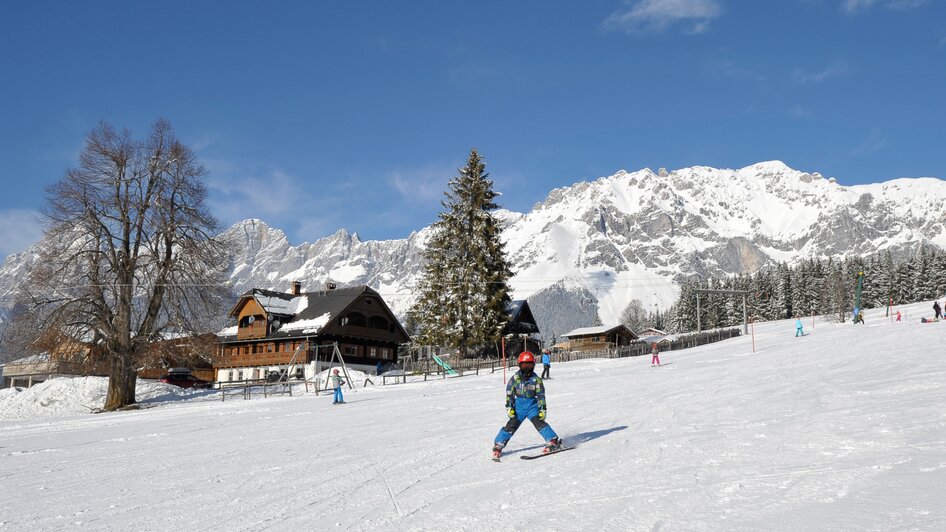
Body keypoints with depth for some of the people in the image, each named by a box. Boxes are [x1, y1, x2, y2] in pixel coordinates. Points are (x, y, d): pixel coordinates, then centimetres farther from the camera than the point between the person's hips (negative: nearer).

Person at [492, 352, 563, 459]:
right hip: (519, 405, 1)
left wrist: (542, 409, -8)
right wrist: (509, 407, -2)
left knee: (538, 422, -20)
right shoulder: (515, 378, -2)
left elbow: (541, 395, -2)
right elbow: (509, 393, 3)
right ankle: (498, 445, 10)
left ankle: (554, 442, -17)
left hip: (532, 404, -1)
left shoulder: (536, 379, -5)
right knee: (511, 425, -2)